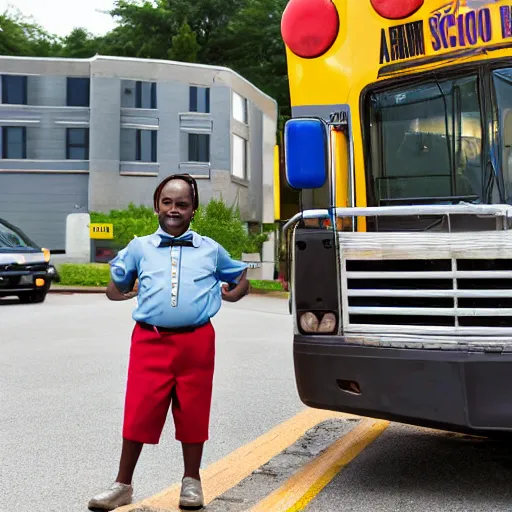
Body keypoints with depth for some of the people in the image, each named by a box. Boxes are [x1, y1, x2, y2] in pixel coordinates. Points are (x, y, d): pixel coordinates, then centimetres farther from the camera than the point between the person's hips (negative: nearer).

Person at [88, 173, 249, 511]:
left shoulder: (211, 250, 12)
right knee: (139, 411, 0)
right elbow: (115, 288, 24)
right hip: (150, 341, 0)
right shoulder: (139, 248, 11)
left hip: (197, 341, 0)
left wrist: (227, 295, 16)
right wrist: (132, 292, 14)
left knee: (193, 412, 8)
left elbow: (242, 279, 25)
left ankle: (192, 482, 24)